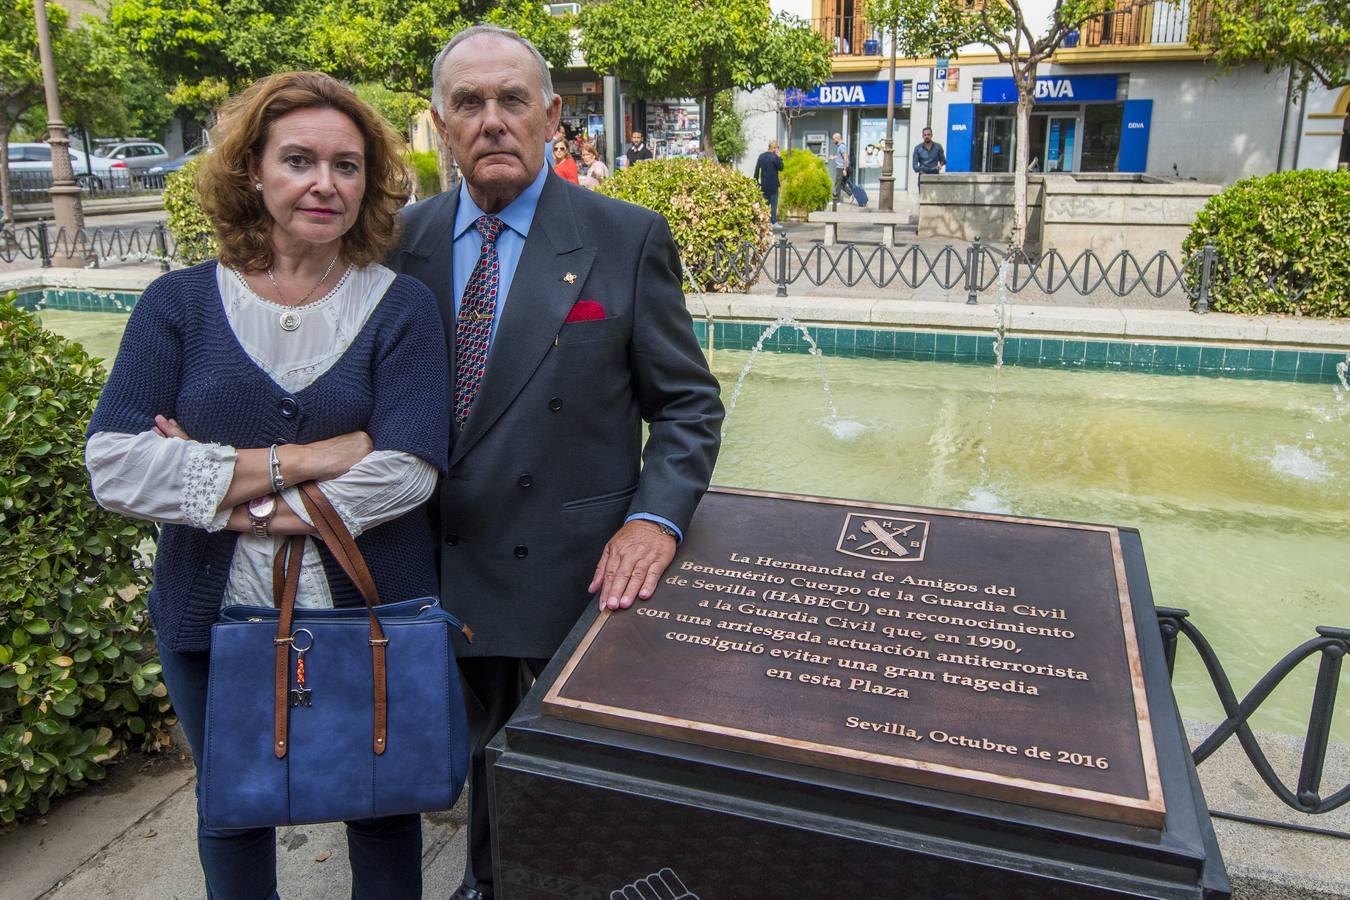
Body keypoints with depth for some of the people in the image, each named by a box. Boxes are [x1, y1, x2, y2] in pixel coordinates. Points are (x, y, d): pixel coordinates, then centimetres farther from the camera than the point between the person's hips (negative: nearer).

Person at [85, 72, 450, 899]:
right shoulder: (180, 304, -2)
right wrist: (297, 462, -18)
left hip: (371, 616, -1)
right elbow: (115, 465, -11)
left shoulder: (401, 308, -6)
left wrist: (229, 488, -15)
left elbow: (406, 473, -17)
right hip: (213, 620, 2)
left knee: (382, 813, 17)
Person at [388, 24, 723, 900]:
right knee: (485, 746, 25)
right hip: (452, 564, 4)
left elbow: (689, 402, -7)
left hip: (580, 567, -3)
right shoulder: (407, 238, 1)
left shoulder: (628, 238, -10)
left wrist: (655, 516, -22)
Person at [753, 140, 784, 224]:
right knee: (773, 203, 0)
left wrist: (756, 182, 10)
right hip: (773, 184, -5)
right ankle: (774, 222, -2)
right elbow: (781, 167, -3)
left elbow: (757, 170, 6)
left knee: (765, 203, 12)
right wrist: (779, 157, 1)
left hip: (764, 184, 5)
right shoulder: (774, 157, -13)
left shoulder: (761, 156, 5)